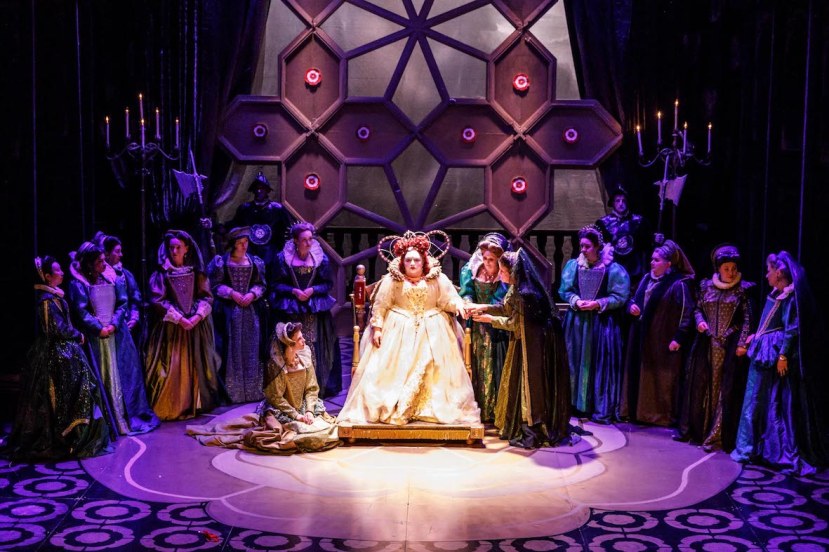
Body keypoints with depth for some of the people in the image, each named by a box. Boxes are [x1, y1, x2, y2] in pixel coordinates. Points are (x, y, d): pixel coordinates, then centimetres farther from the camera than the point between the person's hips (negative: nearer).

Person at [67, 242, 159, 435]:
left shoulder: (112, 278, 7)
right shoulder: (79, 283, -5)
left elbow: (122, 304, 4)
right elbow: (81, 312, -10)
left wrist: (114, 325, -9)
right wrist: (99, 328, -13)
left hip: (117, 333, 4)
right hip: (95, 336, -4)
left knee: (125, 372, 7)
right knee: (103, 377, 0)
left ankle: (131, 414, 18)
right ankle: (109, 420, 7)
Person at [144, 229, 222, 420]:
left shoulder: (196, 271, 8)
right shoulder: (161, 273, 0)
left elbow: (206, 297, 4)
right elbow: (158, 301, -8)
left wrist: (197, 316, -13)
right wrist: (179, 319, -15)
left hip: (196, 325, 3)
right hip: (171, 326, -3)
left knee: (196, 366, 7)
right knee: (173, 367, -7)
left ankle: (196, 404, 17)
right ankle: (170, 407, -1)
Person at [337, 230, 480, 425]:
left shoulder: (438, 279, 1)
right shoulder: (391, 280, -1)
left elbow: (450, 299, -1)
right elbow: (380, 305, 0)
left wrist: (459, 305, -23)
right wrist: (377, 328, -8)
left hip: (431, 332, 1)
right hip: (399, 331, -1)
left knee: (435, 369, -4)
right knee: (392, 369, -6)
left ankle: (435, 409, 2)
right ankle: (390, 408, 0)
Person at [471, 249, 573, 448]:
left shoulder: (525, 294, -26)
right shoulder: (516, 288, 3)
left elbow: (514, 323, -15)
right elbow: (506, 307, 17)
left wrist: (489, 319, -5)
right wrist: (485, 307, 6)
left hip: (535, 345, -10)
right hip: (525, 343, 10)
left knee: (532, 385, 0)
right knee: (520, 382, 16)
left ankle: (532, 433, 11)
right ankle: (522, 427, 28)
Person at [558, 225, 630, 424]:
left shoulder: (613, 269, -8)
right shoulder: (573, 265, 1)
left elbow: (620, 297, -8)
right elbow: (564, 291, 5)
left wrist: (597, 304, -17)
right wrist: (576, 301, -13)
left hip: (602, 324, -3)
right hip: (577, 322, 3)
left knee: (601, 366, -1)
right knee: (577, 364, 7)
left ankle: (602, 409, 6)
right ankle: (578, 404, 17)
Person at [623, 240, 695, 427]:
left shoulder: (678, 284, -13)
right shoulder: (646, 279, 11)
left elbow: (687, 313, -16)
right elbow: (635, 298, 22)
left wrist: (679, 338, -18)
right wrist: (632, 306, -1)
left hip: (663, 341, -7)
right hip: (642, 338, 7)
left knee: (662, 379, 0)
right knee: (642, 374, 13)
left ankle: (663, 415, 10)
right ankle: (640, 411, 23)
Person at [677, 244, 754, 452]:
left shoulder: (743, 289, -2)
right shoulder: (706, 286, 7)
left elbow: (747, 319, -4)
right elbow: (697, 308, 15)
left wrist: (742, 343, -12)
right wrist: (700, 321, -6)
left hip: (729, 347, -3)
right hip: (706, 345, 3)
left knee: (725, 390, -2)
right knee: (699, 386, 7)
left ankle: (717, 436, 2)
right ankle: (693, 429, 17)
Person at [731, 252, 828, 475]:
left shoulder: (790, 296, -15)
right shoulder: (776, 294, 11)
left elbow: (792, 329, -19)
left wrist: (783, 355, -21)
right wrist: (756, 337, 20)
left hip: (776, 356, -9)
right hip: (764, 354, 9)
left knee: (777, 405, -1)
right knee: (758, 402, 14)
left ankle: (785, 452, 8)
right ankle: (756, 447, 22)